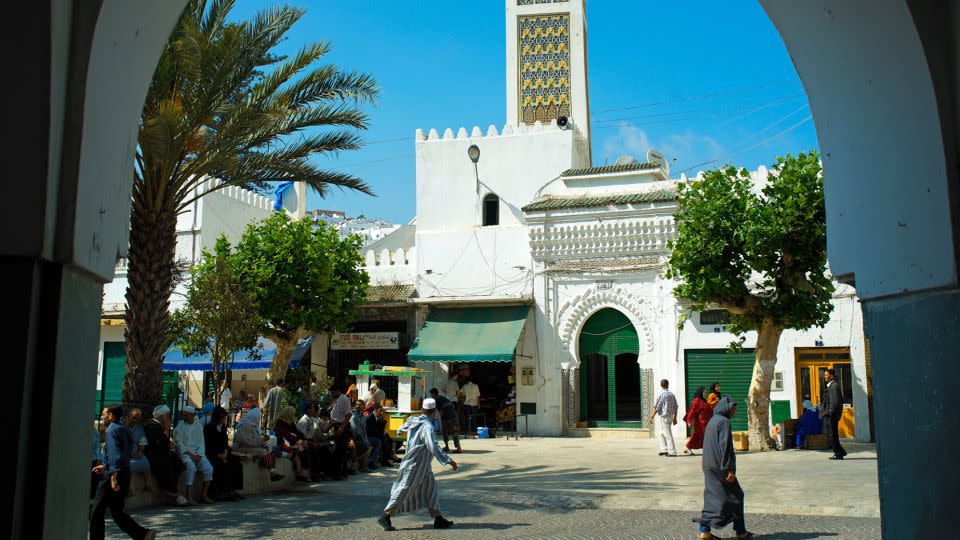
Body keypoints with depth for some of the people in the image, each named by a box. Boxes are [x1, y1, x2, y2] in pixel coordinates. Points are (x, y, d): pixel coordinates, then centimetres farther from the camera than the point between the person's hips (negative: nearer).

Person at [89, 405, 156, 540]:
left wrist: (113, 477, -27)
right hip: (125, 472, 9)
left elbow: (115, 454, -23)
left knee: (97, 512, 2)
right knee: (117, 512, 13)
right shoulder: (125, 429, 17)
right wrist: (105, 467, 27)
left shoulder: (113, 429, -12)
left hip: (112, 474, -9)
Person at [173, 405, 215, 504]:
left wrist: (199, 455, -6)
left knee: (208, 468, -19)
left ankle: (203, 495, -8)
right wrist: (190, 454, -14)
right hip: (184, 453, -4)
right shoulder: (179, 427, 3)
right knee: (191, 467, -32)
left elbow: (201, 442, 11)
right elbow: (179, 444, -4)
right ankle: (189, 497, -31)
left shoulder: (199, 426, 15)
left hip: (198, 453, 4)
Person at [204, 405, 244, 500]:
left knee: (237, 464, -18)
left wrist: (225, 452, -4)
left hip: (223, 454, 6)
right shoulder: (208, 428, -2)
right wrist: (219, 455, -17)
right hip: (212, 455, -6)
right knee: (224, 465, -31)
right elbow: (208, 446, -7)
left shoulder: (223, 427, 17)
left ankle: (235, 490, -18)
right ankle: (224, 492, -25)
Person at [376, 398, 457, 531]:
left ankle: (438, 519, 18)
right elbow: (434, 447, -33)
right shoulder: (428, 427, -23)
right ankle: (385, 517, 5)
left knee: (430, 488, 13)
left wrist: (400, 431, 49)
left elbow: (402, 429, 24)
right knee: (404, 491, -3)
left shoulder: (413, 421, 3)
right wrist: (448, 461, -33)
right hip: (415, 465, -10)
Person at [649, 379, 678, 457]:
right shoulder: (672, 394, 6)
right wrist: (674, 418, 18)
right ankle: (664, 450, 16)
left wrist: (652, 416, -5)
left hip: (663, 416, -7)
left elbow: (657, 407, -14)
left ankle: (672, 452, -3)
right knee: (662, 433, 18)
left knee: (668, 434, -4)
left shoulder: (661, 395, -13)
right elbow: (675, 407, 11)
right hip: (670, 416, 7)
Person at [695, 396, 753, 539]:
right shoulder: (724, 422, -14)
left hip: (709, 466, 8)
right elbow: (725, 446, -20)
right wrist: (730, 469, -20)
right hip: (720, 467, -8)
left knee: (712, 496, 9)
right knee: (735, 495, 5)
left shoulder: (712, 421, 14)